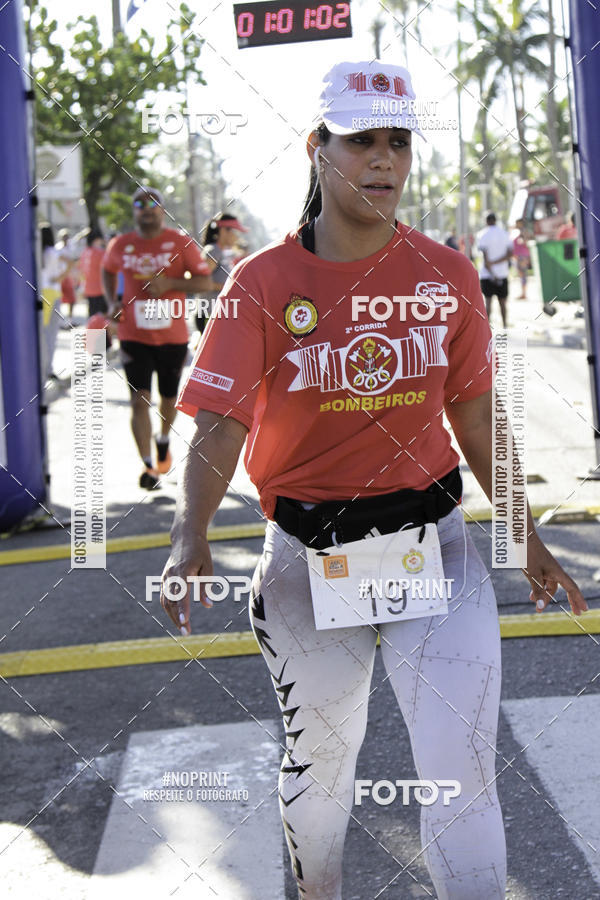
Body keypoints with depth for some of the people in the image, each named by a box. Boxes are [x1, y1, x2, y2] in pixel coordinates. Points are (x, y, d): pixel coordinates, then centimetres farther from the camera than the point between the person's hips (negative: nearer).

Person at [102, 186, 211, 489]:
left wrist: (169, 283, -20)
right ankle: (148, 465, -7)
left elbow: (203, 280, -4)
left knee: (169, 397, 15)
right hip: (134, 335, 0)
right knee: (140, 399, -10)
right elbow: (107, 271, 21)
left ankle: (163, 440, 46)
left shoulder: (181, 243, -5)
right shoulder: (120, 245, 2)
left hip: (172, 335, 0)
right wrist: (112, 302, 4)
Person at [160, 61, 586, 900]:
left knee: (462, 774, -6)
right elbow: (220, 423, -14)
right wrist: (190, 536, -30)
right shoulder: (263, 282, -7)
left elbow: (476, 412, 8)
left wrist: (526, 534, 11)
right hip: (307, 559, 0)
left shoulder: (448, 274, -1)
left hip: (432, 544, 1)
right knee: (318, 757, 18)